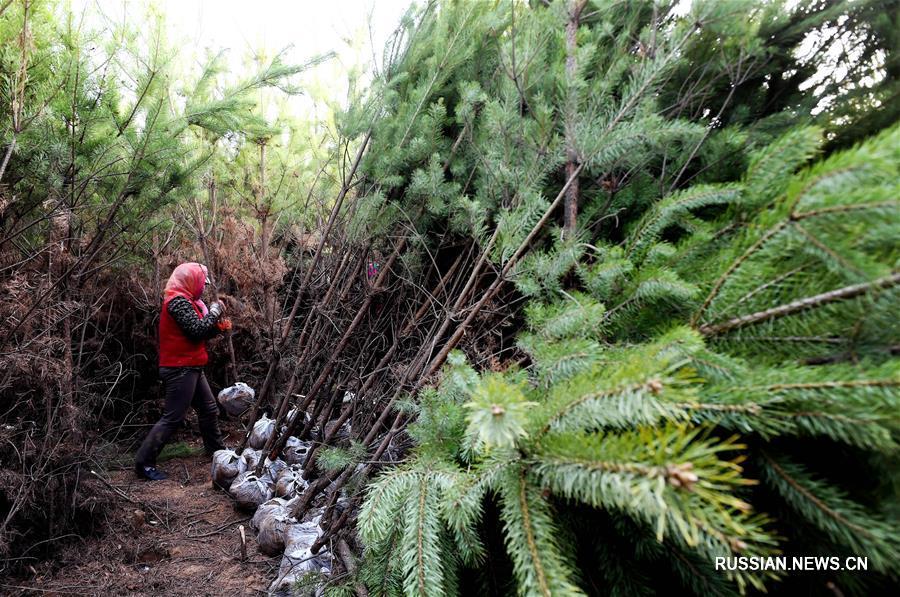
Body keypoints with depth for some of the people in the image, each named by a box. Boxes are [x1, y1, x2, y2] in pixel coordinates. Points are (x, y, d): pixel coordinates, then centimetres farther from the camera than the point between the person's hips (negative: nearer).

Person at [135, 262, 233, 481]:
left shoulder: (185, 300, 15)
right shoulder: (178, 301, -16)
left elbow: (197, 333, 16)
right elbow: (197, 330, -23)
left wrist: (218, 326, 2)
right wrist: (214, 312, -9)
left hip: (190, 368, 10)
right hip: (180, 369, -10)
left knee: (209, 409, 17)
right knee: (173, 418, -8)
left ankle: (217, 450, 30)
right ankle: (144, 462, 0)